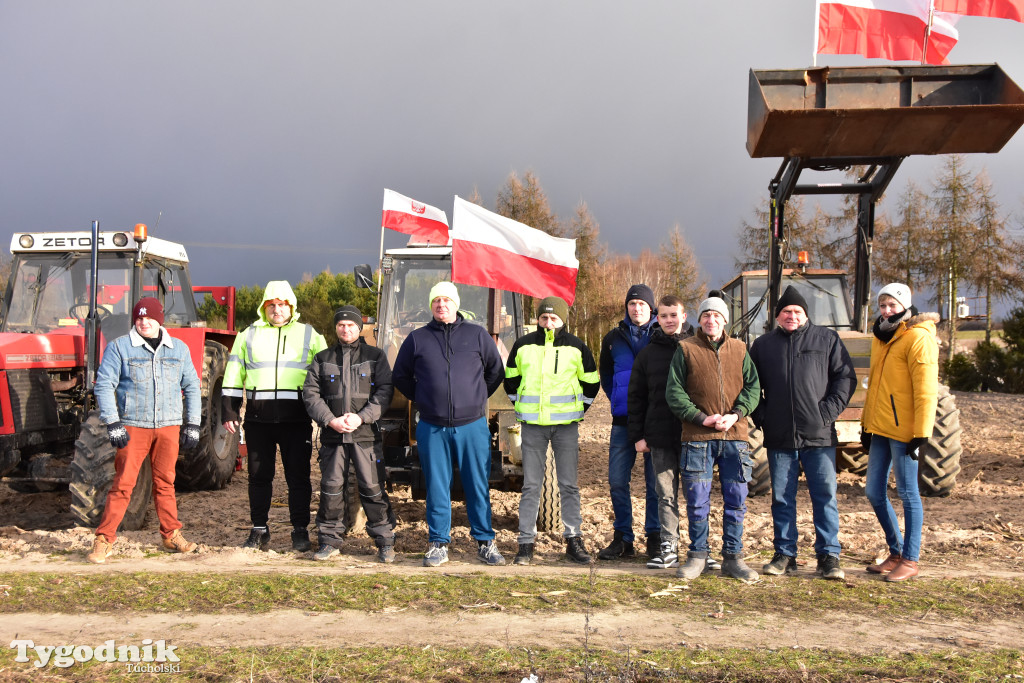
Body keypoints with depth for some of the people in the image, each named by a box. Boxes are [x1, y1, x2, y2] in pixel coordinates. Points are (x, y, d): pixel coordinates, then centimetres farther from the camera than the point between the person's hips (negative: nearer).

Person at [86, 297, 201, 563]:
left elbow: (191, 387, 16)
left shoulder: (179, 349, 11)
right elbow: (104, 384, -3)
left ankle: (171, 535, 21)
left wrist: (193, 424, 10)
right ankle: (104, 541, 4)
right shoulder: (119, 347, 1)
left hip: (168, 427, 3)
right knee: (123, 484, -4)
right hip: (132, 427, -3)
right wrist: (112, 423, -12)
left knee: (165, 482, 11)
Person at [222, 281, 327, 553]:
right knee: (259, 476, 8)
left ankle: (300, 531, 10)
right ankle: (259, 530, 19)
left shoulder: (310, 336, 9)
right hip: (258, 418, 2)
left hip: (296, 418, -1)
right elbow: (233, 377, 14)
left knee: (298, 476, 1)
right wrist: (229, 412, 7)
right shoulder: (248, 335, 13)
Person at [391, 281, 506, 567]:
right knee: (436, 487, 5)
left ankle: (485, 542, 15)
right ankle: (438, 544, 15)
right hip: (432, 428, 0)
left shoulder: (477, 335, 7)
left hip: (472, 425, 0)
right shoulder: (417, 338, 7)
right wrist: (422, 399, 12)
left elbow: (496, 371, 16)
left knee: (478, 486, 4)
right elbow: (400, 376, 18)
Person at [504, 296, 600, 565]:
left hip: (566, 425, 0)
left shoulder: (576, 347, 2)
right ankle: (526, 543, 8)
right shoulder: (523, 345, 4)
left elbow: (591, 383, 13)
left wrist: (579, 410, 11)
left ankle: (573, 540, 13)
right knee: (531, 485, 2)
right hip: (533, 425, 1)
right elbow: (510, 379, 17)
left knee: (569, 484, 3)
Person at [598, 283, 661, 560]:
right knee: (617, 481, 3)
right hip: (623, 421, 3)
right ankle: (622, 539, 13)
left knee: (656, 482, 2)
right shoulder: (613, 338, 11)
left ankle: (655, 538, 14)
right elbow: (605, 375, 24)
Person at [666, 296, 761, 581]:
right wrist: (702, 418, -12)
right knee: (697, 501, 3)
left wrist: (736, 414, -11)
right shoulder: (686, 349, 4)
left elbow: (753, 387, 6)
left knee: (736, 501, 6)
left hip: (735, 436, 2)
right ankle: (697, 555, 17)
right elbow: (674, 392, -1)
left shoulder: (739, 350, 12)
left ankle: (732, 557, 17)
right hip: (697, 438, -2)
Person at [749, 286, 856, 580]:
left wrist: (828, 412, -7)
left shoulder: (827, 340, 6)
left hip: (818, 435, -2)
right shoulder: (763, 345, 12)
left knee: (825, 497, 0)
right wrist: (761, 416, 3)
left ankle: (829, 556, 8)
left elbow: (846, 378, 3)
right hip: (779, 438, 2)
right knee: (782, 499, 7)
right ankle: (785, 555, 16)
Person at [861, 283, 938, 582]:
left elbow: (926, 389, -16)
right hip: (880, 429, 9)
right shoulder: (881, 338, 15)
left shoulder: (918, 338, -11)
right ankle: (896, 553, 26)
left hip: (903, 431, -9)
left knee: (908, 493, 1)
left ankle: (910, 560, 12)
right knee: (874, 492, 12)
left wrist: (921, 433, -19)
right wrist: (866, 424, 20)